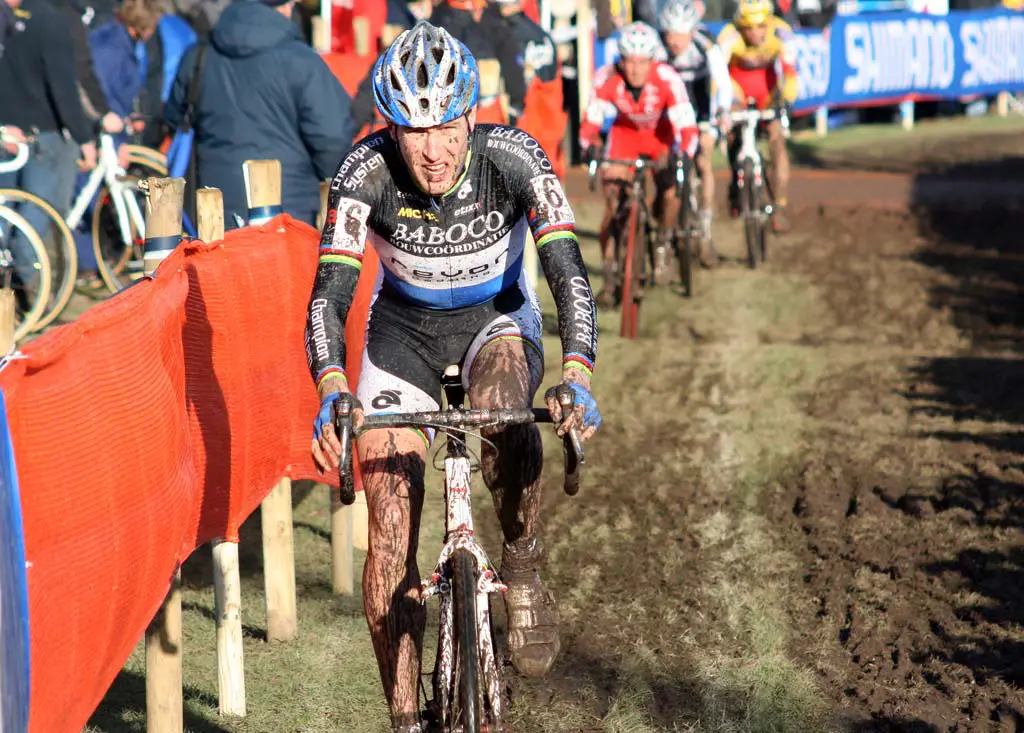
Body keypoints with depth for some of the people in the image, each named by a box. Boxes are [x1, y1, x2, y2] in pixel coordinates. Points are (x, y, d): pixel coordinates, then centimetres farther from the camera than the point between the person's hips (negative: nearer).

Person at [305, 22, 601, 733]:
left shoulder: (512, 156, -27)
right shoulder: (367, 171, -26)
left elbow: (569, 271, -31)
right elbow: (330, 291, -29)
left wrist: (578, 380, -45)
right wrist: (332, 395, -45)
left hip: (497, 315, -1)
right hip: (405, 326, 1)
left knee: (506, 410, -37)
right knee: (391, 533, -9)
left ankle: (523, 572, -14)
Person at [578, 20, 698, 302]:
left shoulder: (667, 79, -34)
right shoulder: (607, 78, -29)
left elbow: (686, 125, -35)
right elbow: (591, 118, -24)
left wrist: (683, 154, -53)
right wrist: (589, 145, -43)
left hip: (660, 133, -1)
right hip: (624, 132, 1)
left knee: (670, 192, -19)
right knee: (613, 204, -9)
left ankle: (663, 244, 12)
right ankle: (610, 277, -2)